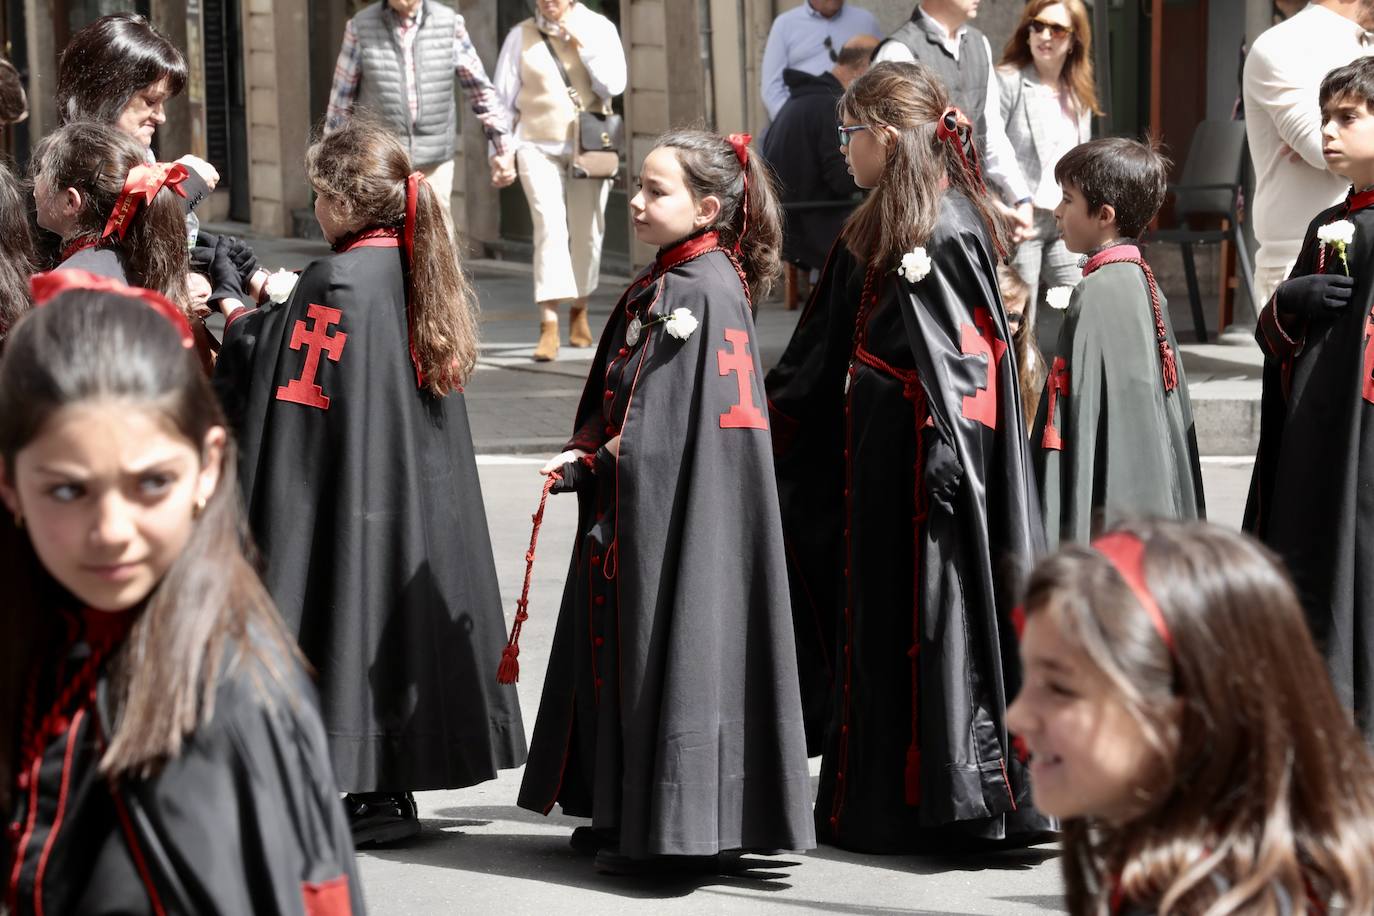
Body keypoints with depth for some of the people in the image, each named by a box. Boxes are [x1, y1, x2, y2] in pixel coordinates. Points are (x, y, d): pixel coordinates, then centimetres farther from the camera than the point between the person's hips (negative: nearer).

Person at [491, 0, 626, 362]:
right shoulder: (521, 37, 2)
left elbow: (613, 84, -7)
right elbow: (504, 98, 5)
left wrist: (583, 45, -14)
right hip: (538, 148, -2)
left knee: (586, 233, 7)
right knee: (550, 227, -16)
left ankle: (579, 311, 29)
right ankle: (549, 326, -22)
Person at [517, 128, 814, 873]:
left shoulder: (706, 292, -16)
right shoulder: (657, 285, 13)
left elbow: (672, 423, -20)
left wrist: (593, 460, -14)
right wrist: (585, 454, 2)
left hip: (680, 517, -10)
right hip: (633, 508, 10)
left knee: (673, 651, -4)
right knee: (620, 650, 13)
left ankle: (681, 826, 3)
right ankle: (628, 812, 22)